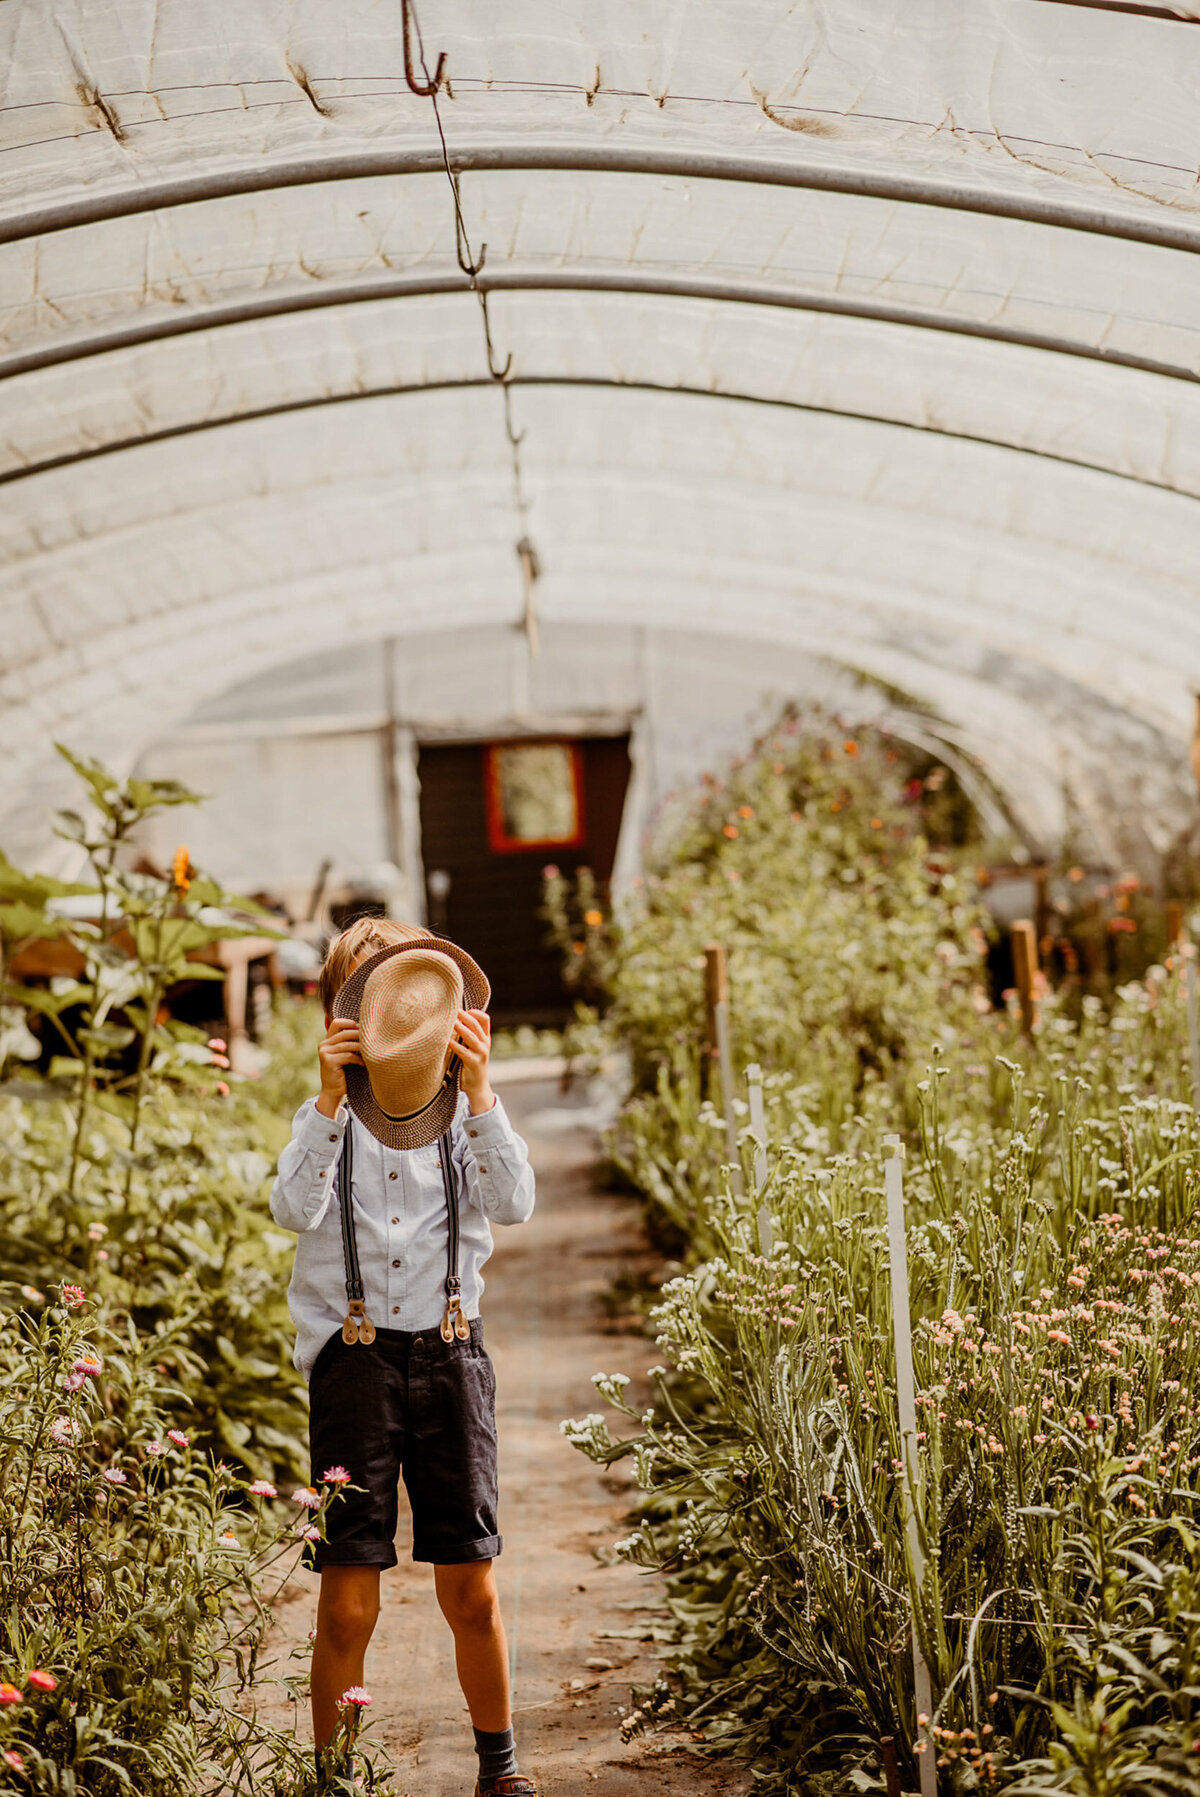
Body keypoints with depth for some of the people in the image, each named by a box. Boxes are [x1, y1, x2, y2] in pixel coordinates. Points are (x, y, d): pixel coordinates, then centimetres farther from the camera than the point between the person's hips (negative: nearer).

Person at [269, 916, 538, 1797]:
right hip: (353, 1359, -1)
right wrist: (332, 1097, -23)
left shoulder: (467, 1115, 4)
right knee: (348, 1602, -4)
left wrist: (477, 1089, -21)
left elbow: (515, 1204, -15)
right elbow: (294, 1208, -17)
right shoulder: (331, 1116, 2)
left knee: (472, 1589, 5)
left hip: (449, 1352, 1)